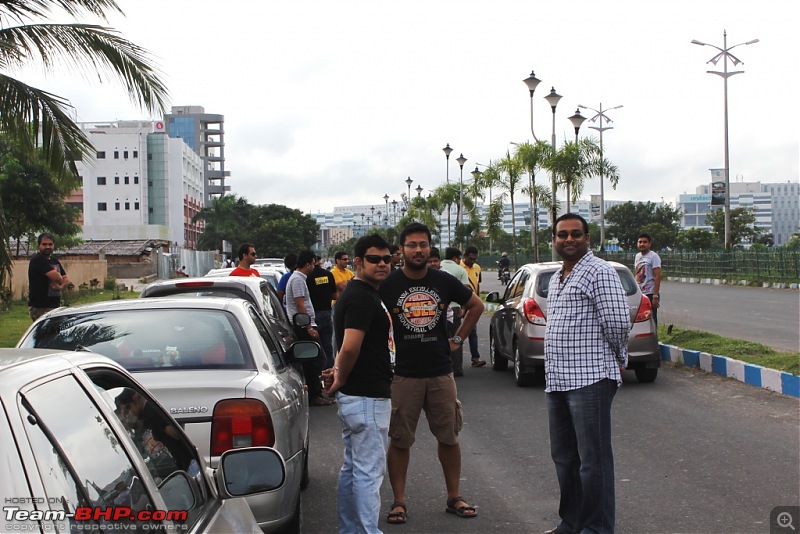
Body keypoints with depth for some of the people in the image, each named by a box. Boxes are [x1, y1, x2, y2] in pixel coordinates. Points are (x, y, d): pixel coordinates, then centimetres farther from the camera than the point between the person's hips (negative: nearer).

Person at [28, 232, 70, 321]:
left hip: (55, 306, 8)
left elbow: (66, 280, 15)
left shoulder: (54, 260, 17)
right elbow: (56, 277, -19)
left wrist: (61, 286, -8)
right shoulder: (37, 260, -10)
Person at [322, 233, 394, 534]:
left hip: (353, 396, 10)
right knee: (369, 471, -4)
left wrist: (340, 374, 6)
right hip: (368, 397, -10)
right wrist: (341, 379, -12)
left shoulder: (360, 293, 14)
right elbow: (350, 347, -27)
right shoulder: (362, 297, -18)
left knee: (353, 468, 17)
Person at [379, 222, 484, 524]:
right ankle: (399, 502, 15)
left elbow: (476, 306, 17)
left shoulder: (444, 282, 3)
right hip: (402, 375, -2)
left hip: (441, 372, 3)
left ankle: (454, 498, 22)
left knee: (449, 437, 9)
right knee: (399, 440, 3)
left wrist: (458, 339, 11)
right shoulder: (388, 285, -5)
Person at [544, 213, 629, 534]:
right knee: (564, 457, 16)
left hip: (590, 380, -9)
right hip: (557, 382, 9)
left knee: (593, 459, -2)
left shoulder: (599, 272, -9)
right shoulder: (556, 278, 19)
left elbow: (617, 322, -15)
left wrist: (618, 359, -1)